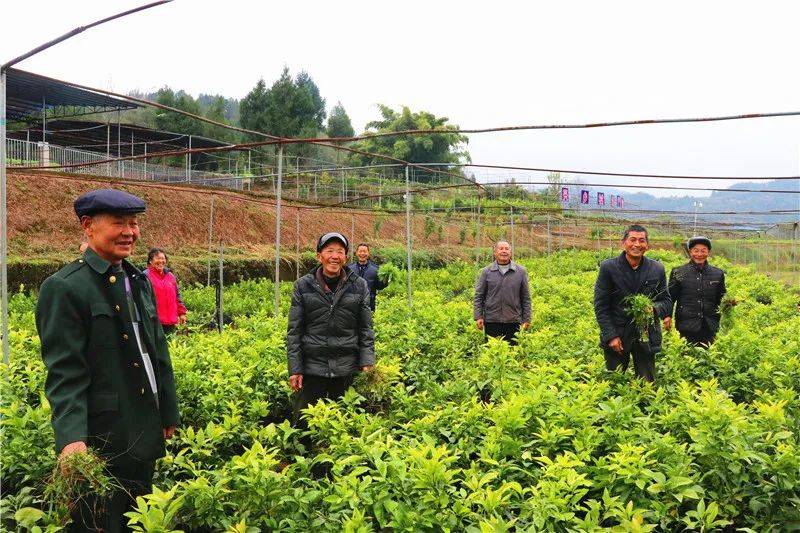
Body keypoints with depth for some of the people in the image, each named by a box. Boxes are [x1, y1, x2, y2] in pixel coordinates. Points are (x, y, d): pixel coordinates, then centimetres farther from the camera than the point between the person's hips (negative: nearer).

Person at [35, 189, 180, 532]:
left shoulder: (139, 281, 12)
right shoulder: (64, 288, -12)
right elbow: (64, 371, -18)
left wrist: (169, 413, 17)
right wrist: (71, 438, -27)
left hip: (146, 435, 8)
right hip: (101, 442, -7)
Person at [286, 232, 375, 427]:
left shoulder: (359, 286, 4)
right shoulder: (303, 286, 1)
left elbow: (366, 328, 5)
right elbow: (294, 330, 1)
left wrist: (367, 363, -5)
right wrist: (294, 369, -4)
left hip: (347, 369, 1)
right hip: (312, 368, -1)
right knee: (304, 423, 6)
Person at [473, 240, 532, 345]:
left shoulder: (521, 271, 5)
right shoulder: (486, 272, 3)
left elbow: (526, 298, 8)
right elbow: (478, 296, 5)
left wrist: (526, 319, 5)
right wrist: (478, 317, -4)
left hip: (513, 321, 0)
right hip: (491, 321, 0)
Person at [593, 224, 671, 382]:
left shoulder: (657, 269, 4)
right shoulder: (608, 267, -4)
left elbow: (666, 300, 12)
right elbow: (600, 305, -4)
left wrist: (655, 309, -13)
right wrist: (611, 336, -11)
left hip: (647, 337, 2)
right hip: (616, 336, -2)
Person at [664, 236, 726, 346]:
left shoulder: (718, 274, 11)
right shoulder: (678, 272, 3)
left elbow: (722, 299, 19)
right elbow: (670, 297, 2)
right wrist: (667, 315, -8)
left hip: (709, 328, 2)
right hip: (687, 326, -2)